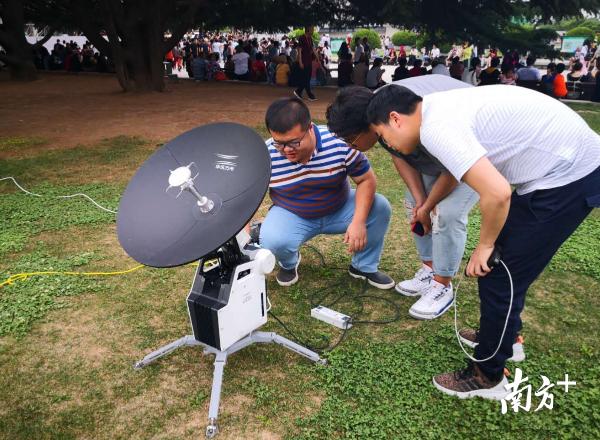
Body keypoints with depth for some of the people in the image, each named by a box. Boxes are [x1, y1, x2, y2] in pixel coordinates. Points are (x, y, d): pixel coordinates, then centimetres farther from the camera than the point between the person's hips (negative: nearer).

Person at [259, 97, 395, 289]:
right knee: (271, 241, -32)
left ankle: (363, 266, 5)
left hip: (340, 209, 1)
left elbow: (366, 180, -14)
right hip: (292, 216, -1)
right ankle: (289, 264, 8)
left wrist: (358, 222, -26)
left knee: (380, 207, -21)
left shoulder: (339, 143, -24)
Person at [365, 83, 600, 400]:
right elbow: (455, 168, 25)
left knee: (498, 276, -1)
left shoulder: (436, 128, -23)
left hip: (568, 176, -10)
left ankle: (488, 378, 18)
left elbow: (496, 193, -30)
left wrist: (485, 245, -12)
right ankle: (503, 335, 42)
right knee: (502, 263, 21)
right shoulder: (441, 109, 8)